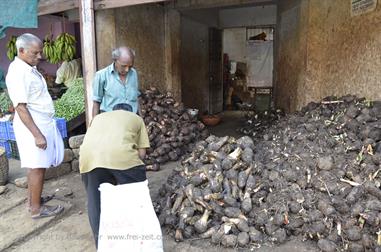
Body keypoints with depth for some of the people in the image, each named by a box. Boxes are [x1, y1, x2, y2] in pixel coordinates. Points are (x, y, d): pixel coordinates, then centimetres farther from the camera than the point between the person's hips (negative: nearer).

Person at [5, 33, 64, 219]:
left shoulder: (30, 68, 11)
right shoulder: (17, 72, -17)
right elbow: (20, 107, -20)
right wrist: (37, 134, -23)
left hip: (43, 124, 9)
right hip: (33, 126, -9)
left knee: (36, 166, 17)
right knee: (38, 167, 0)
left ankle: (32, 200, 31)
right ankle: (36, 208, 13)